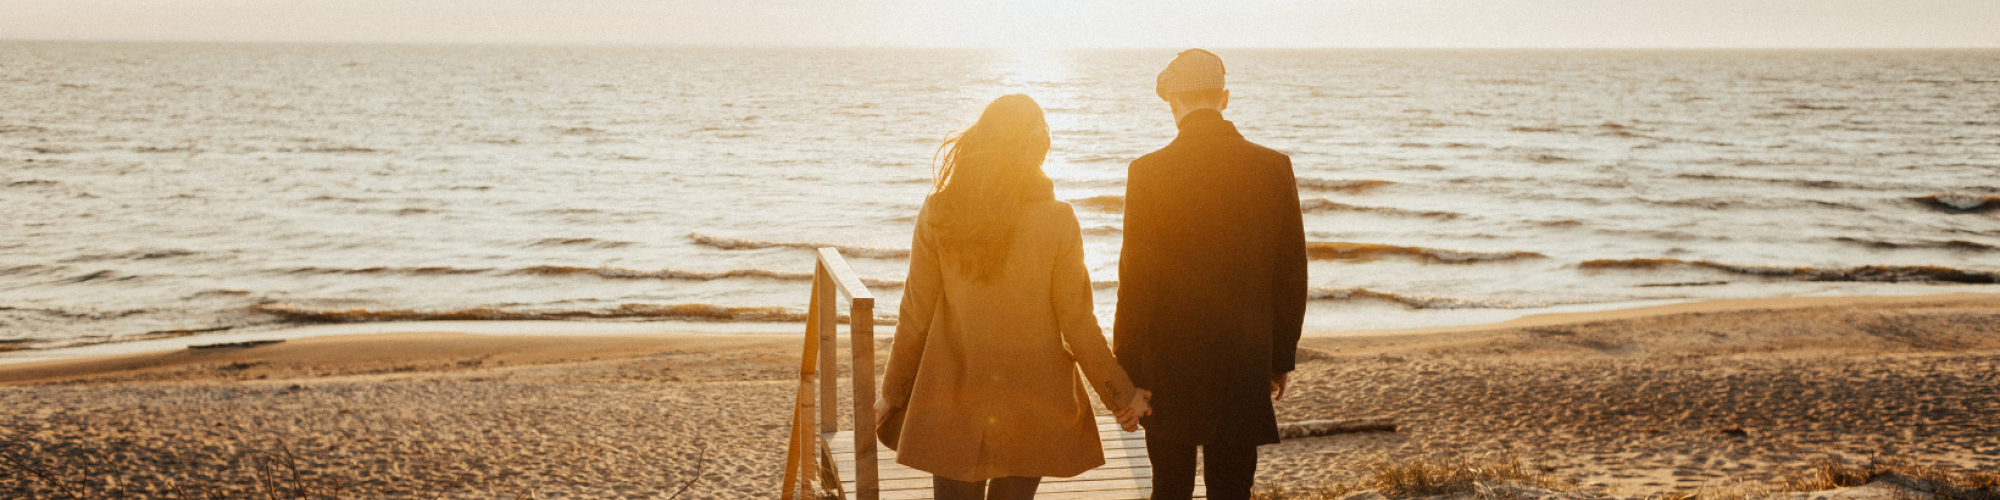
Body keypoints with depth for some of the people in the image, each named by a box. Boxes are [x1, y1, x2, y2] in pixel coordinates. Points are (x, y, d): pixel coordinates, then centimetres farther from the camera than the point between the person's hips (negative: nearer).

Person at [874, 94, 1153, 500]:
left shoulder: (937, 215, -7)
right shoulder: (1057, 221, -10)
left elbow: (915, 317, -1)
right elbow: (1077, 324, -6)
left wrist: (893, 393, 12)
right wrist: (1121, 394, 7)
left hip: (953, 404, 0)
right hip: (1032, 407, 0)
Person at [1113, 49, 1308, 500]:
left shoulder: (1149, 173, -10)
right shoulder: (1274, 168, -2)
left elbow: (1136, 280, -9)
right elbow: (1291, 274, 4)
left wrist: (1126, 374, -1)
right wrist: (1281, 358, 14)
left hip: (1169, 362, -2)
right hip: (1246, 363, 2)